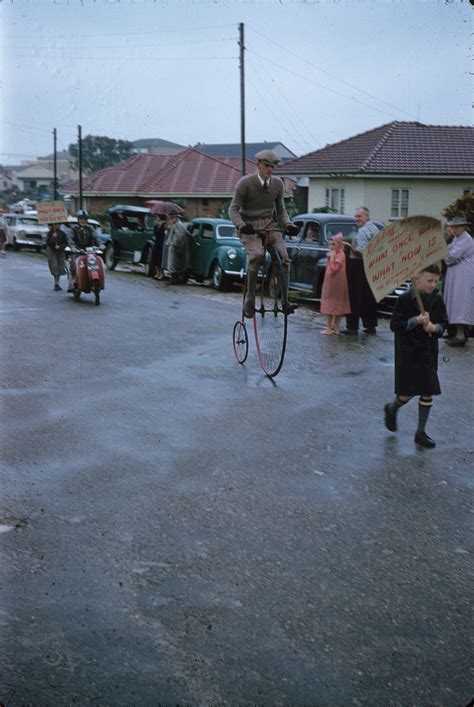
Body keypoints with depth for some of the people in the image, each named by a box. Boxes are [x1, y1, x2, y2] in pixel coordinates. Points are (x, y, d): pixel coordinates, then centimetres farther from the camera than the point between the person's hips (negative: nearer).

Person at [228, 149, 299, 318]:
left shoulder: (277, 183, 4)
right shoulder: (245, 183, -9)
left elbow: (280, 210, 12)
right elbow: (233, 209, -10)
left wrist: (288, 225, -7)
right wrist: (241, 226, -29)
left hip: (269, 225, 4)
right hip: (249, 227, -4)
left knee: (284, 258, -17)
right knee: (257, 255, -32)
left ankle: (284, 301, -10)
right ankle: (249, 299, -22)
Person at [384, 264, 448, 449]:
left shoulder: (437, 300, 1)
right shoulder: (405, 299, -12)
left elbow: (443, 323, 9)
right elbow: (394, 325, -12)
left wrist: (435, 327, -13)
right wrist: (416, 320, -23)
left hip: (428, 352, 4)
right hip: (408, 352, -4)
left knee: (428, 392, 5)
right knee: (408, 392, 0)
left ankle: (421, 432, 16)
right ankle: (392, 409, 35)